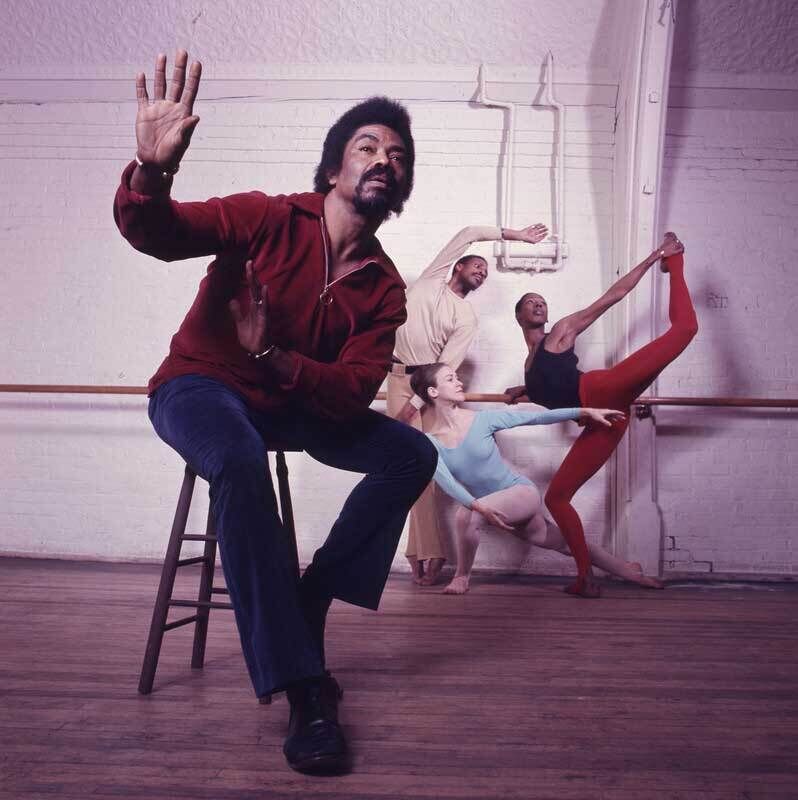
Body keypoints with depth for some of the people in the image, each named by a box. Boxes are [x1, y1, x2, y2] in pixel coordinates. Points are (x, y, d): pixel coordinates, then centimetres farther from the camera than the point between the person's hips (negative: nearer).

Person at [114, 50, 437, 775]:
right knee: (242, 462, -38)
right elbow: (153, 232, -24)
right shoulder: (269, 219, -14)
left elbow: (353, 395, -15)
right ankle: (302, 691, -33)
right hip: (200, 387, -4)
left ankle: (306, 604, -6)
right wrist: (152, 174, -47)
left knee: (413, 455, -10)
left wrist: (274, 354, -32)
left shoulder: (384, 288, -4)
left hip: (292, 403, 5)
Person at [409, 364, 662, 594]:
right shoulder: (429, 442, -10)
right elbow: (445, 481, -24)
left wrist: (584, 411, -17)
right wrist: (478, 505, -42)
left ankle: (462, 575, -1)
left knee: (466, 516, -29)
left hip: (522, 492, -3)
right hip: (490, 505, 3)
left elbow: (536, 417, -12)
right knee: (560, 542, 13)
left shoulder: (482, 420, -13)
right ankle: (629, 571, 30)